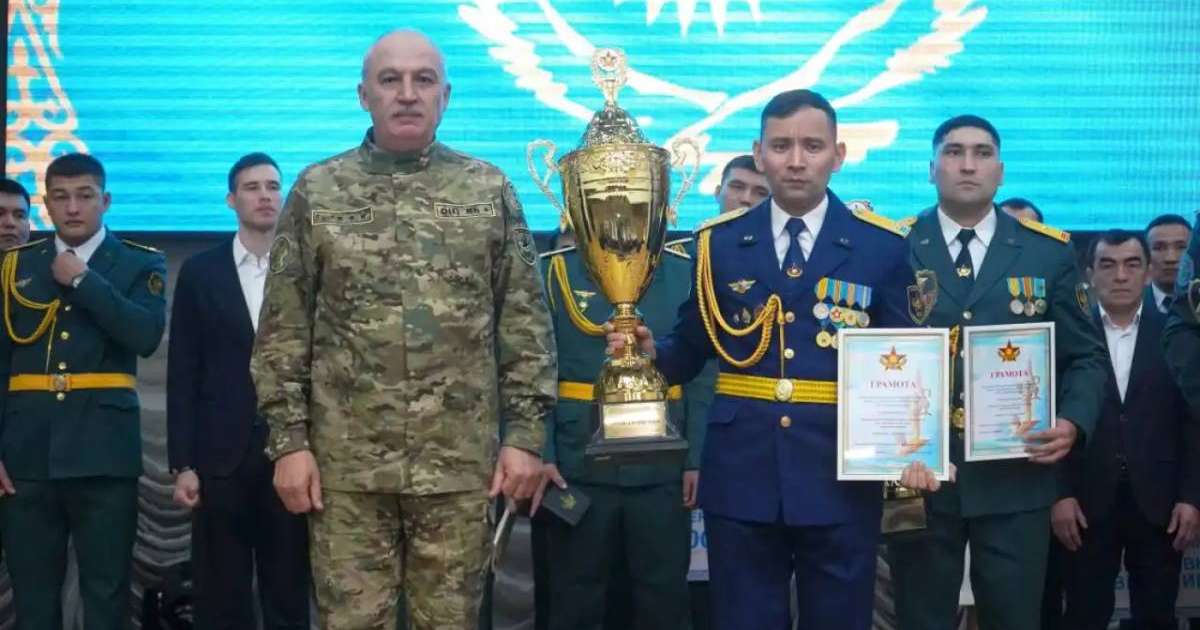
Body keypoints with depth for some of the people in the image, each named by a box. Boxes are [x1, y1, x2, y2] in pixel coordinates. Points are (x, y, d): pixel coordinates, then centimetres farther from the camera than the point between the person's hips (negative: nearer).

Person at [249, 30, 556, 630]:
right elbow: (283, 329, 3)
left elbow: (526, 323, 4)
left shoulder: (490, 191, 4)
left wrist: (524, 433, -2)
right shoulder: (316, 191, 3)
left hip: (460, 460, 0)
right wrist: (288, 439, -3)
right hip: (346, 460, 0)